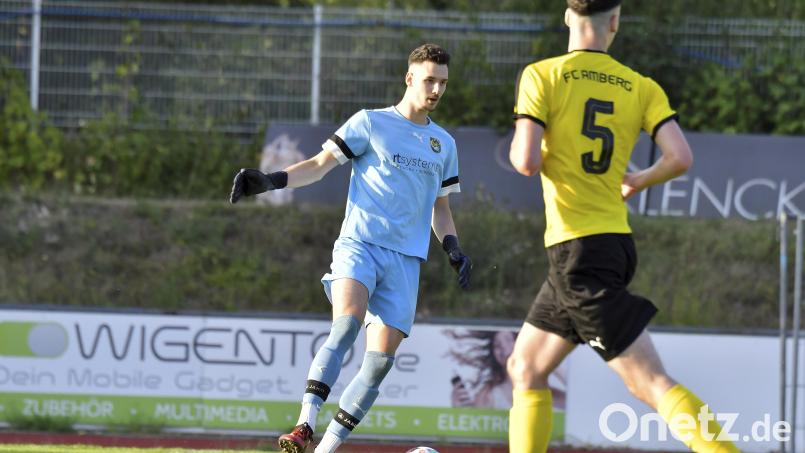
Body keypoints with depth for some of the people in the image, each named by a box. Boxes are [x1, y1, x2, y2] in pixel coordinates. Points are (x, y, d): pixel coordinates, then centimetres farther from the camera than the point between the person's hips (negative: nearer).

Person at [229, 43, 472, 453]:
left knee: (380, 361, -6)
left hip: (406, 259, 4)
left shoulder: (444, 144, 18)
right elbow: (320, 164, 3)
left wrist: (453, 250, 11)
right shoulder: (371, 123, 5)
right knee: (346, 326, -29)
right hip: (360, 244, -4)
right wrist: (271, 181, -12)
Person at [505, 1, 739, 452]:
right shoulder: (641, 87, 6)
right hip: (616, 243, 6)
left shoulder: (541, 76, -6)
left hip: (576, 249, -6)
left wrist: (519, 146, 9)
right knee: (526, 369, 18)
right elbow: (680, 158, -5)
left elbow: (526, 161, -15)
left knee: (651, 382, -12)